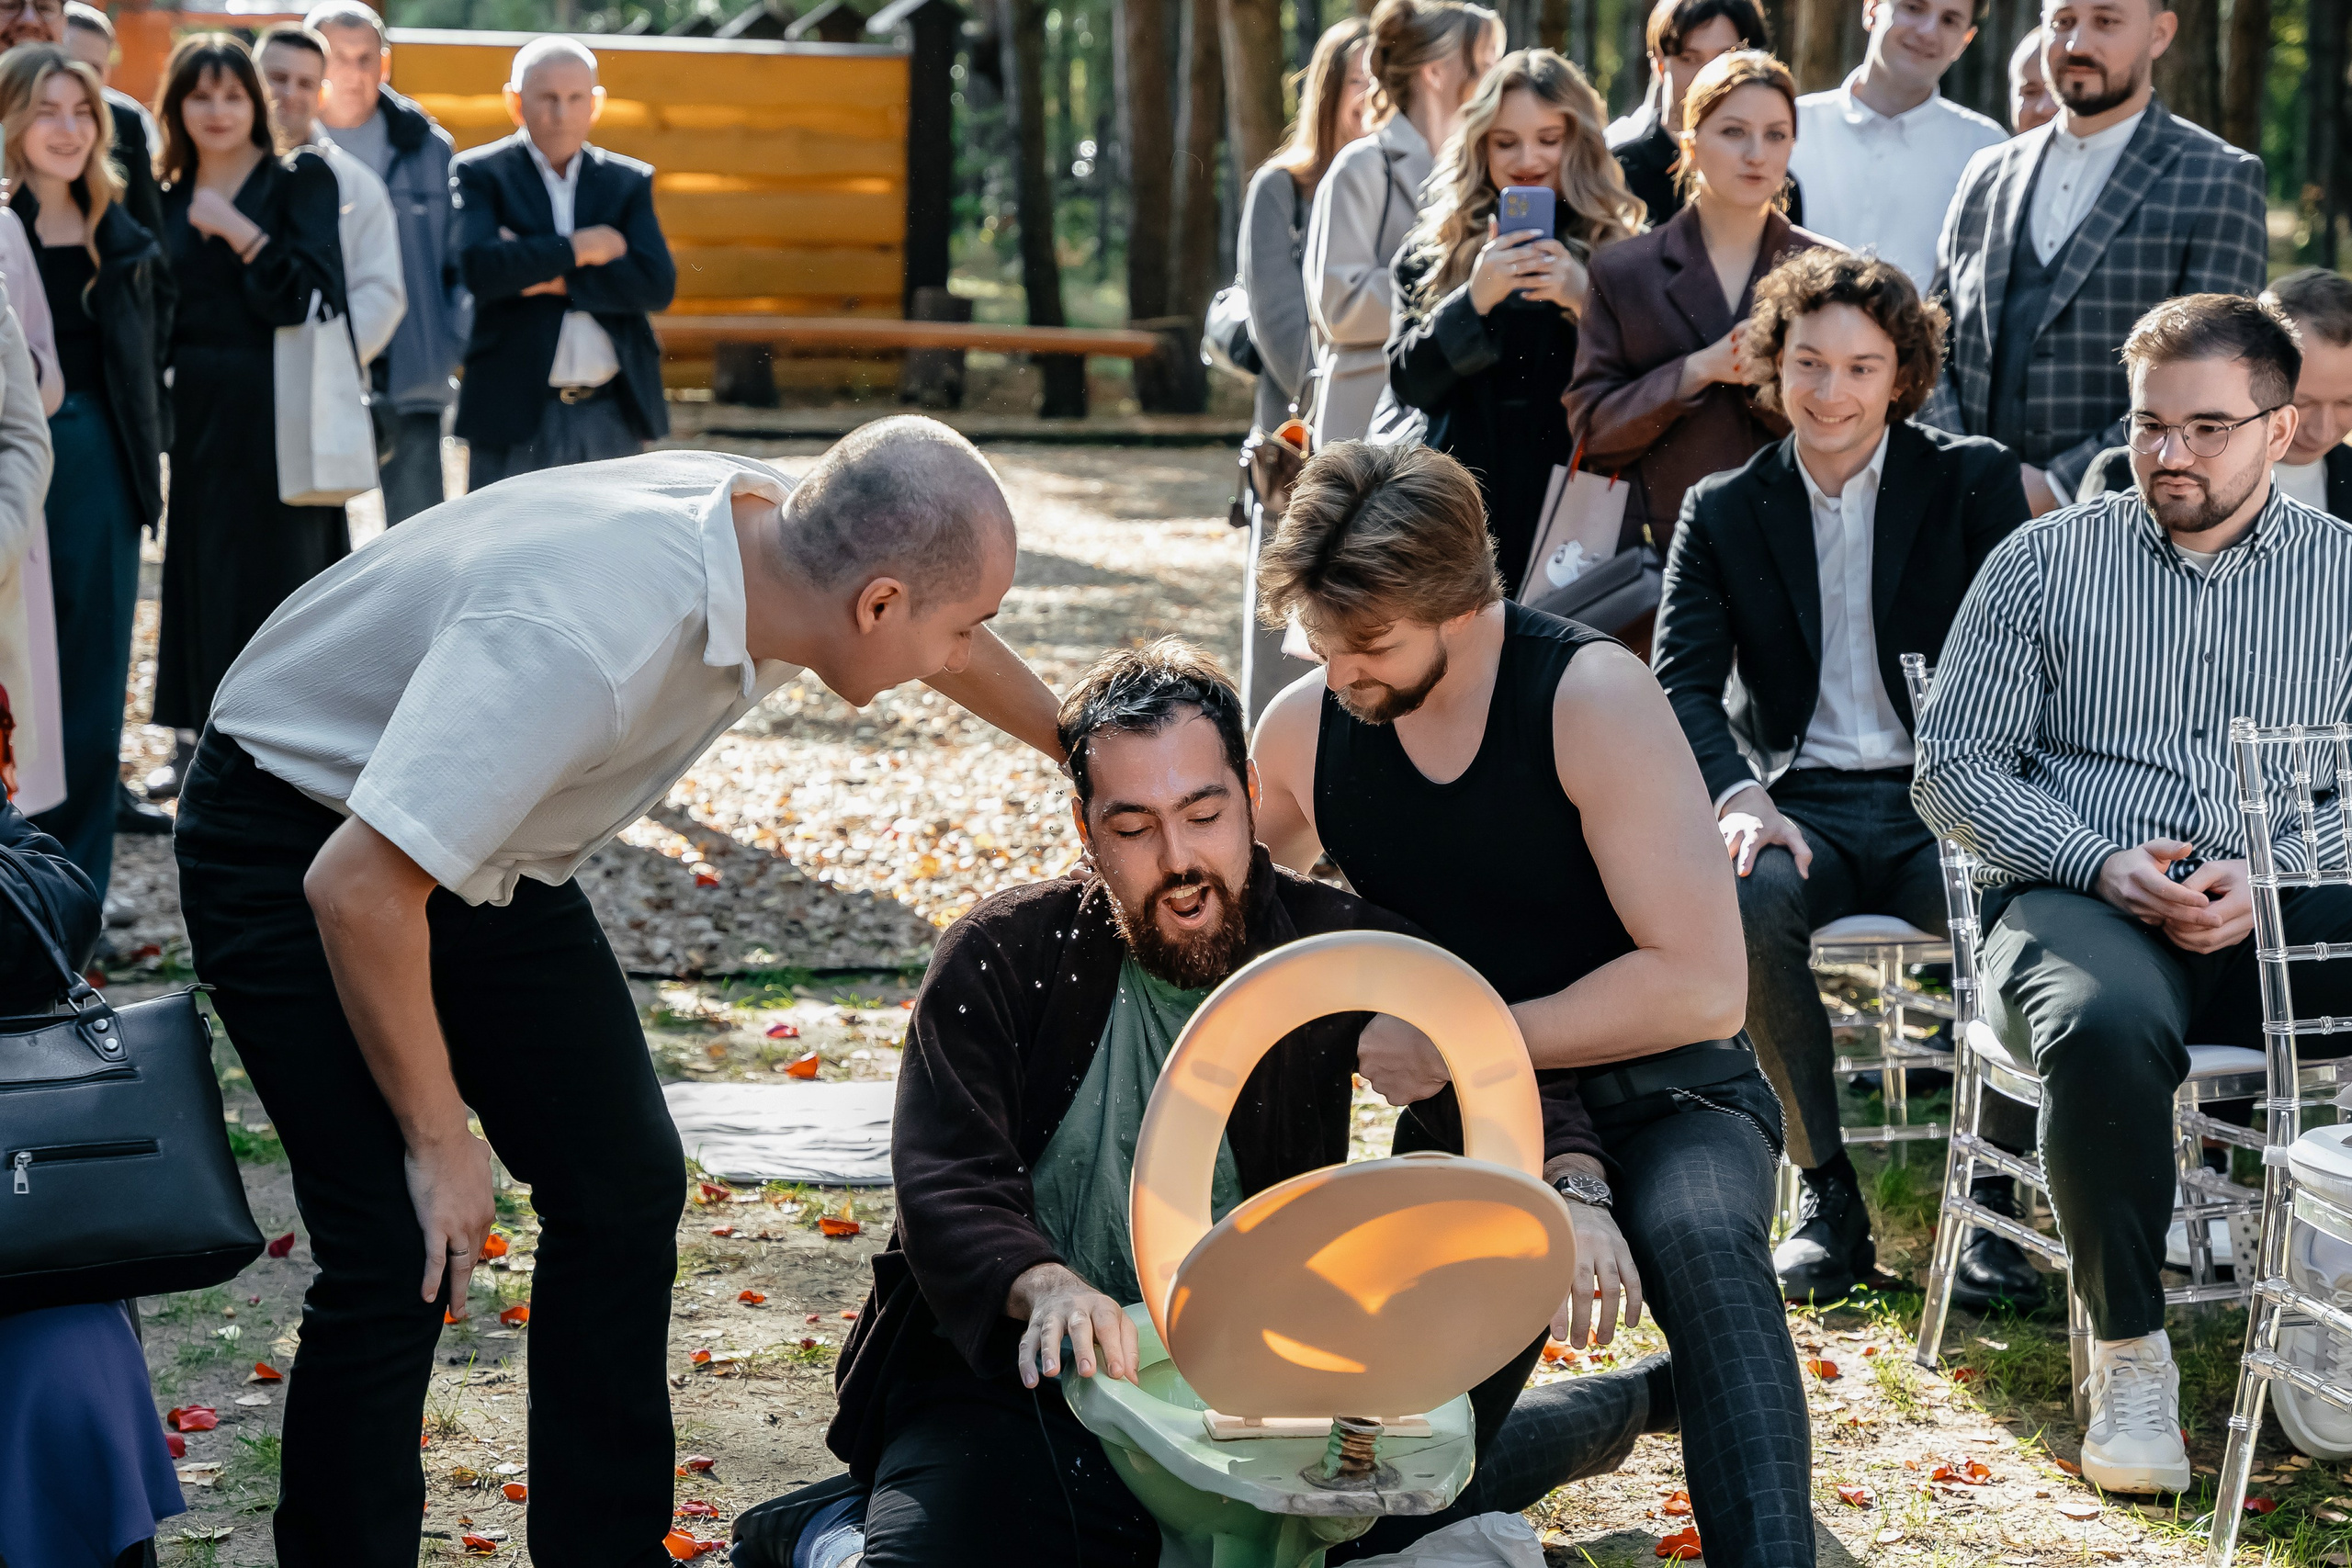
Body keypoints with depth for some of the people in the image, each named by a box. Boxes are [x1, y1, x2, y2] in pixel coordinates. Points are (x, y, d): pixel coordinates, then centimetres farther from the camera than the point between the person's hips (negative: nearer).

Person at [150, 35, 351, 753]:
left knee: (277, 579, -4)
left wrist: (237, 231, -18)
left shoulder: (301, 179, -4)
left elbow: (312, 295, -15)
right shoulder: (171, 196, 11)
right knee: (205, 582, 7)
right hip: (199, 417, 5)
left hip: (276, 417, -5)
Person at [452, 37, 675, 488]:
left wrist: (559, 280, -9)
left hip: (612, 417, 3)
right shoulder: (479, 174, 3)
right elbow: (480, 268, -15)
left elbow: (658, 285, -2)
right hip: (515, 414, -3)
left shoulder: (629, 181, 12)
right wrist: (578, 249, -9)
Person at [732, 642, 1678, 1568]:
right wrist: (1044, 1287, -36)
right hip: (1024, 1379, -3)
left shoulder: (1337, 946, 0)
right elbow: (945, 1189, -14)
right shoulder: (1002, 959, -6)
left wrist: (1572, 1188, -24)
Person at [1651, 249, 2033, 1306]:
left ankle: (1991, 1203, -15)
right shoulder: (1722, 511, 12)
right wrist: (1739, 795, -18)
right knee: (1749, 902, -34)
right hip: (1800, 803, 1)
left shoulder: (1975, 482, 8)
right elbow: (1683, 681, 3)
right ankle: (1827, 1194, -18)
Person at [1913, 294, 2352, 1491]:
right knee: (2107, 1027, -38)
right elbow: (1952, 765, 6)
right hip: (2078, 897, -1)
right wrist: (2102, 862, -10)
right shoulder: (2042, 562, 10)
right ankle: (2128, 1349, -19)